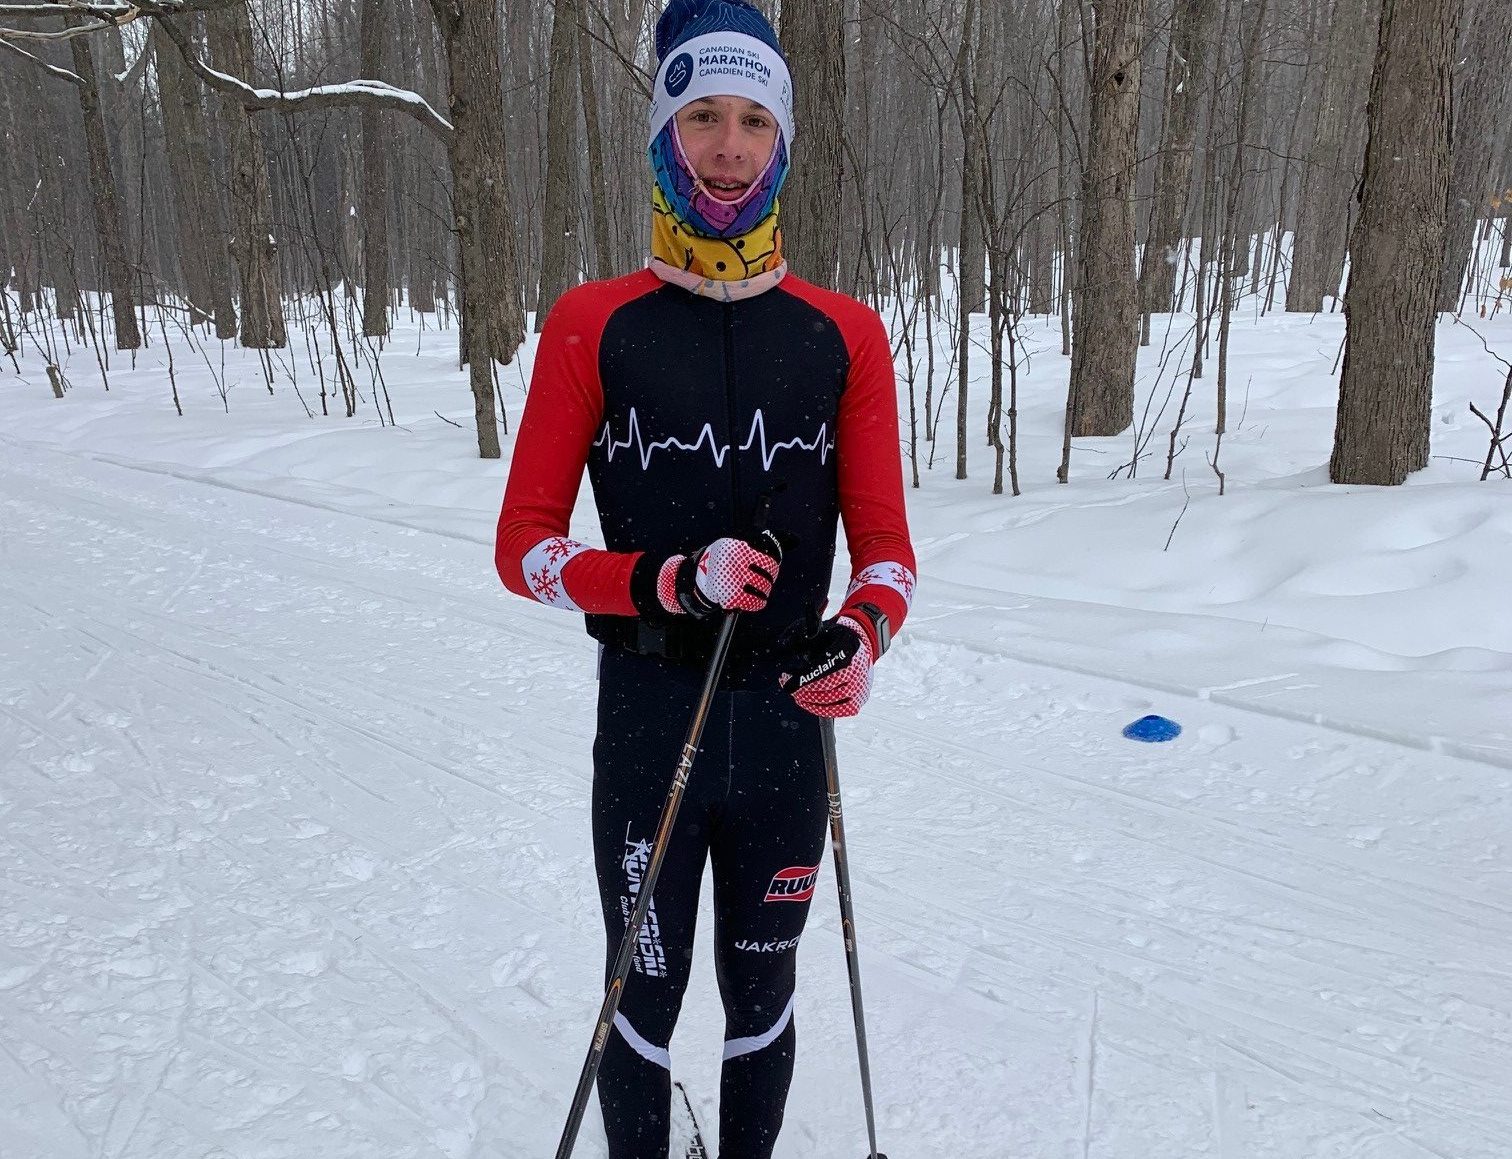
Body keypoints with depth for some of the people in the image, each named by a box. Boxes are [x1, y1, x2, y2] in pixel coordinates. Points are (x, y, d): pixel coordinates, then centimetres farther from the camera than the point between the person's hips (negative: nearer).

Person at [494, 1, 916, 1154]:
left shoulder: (844, 336, -1)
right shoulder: (593, 327, -5)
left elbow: (885, 547, 0)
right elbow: (525, 548, -5)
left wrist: (865, 635, -22)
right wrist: (671, 582, -22)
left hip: (788, 724, 2)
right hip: (646, 723, -1)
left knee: (760, 998, 20)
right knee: (645, 1001, 15)